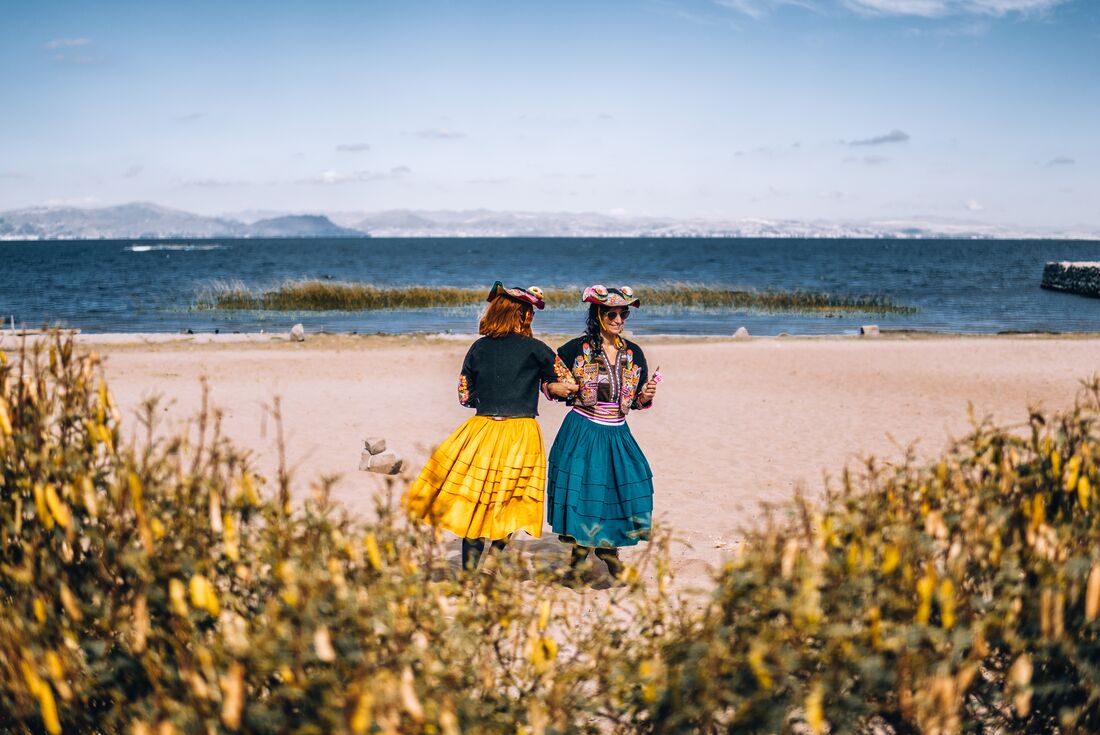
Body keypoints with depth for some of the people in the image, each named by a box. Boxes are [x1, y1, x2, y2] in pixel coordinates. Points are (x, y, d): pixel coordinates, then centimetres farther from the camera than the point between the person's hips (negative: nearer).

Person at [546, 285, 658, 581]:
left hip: (617, 434, 3)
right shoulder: (577, 348, -4)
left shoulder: (634, 353, 6)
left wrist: (647, 396, -9)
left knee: (627, 486, -3)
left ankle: (608, 547, 19)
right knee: (580, 488, -3)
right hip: (581, 432, -3)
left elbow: (638, 400, 12)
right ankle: (579, 549, 16)